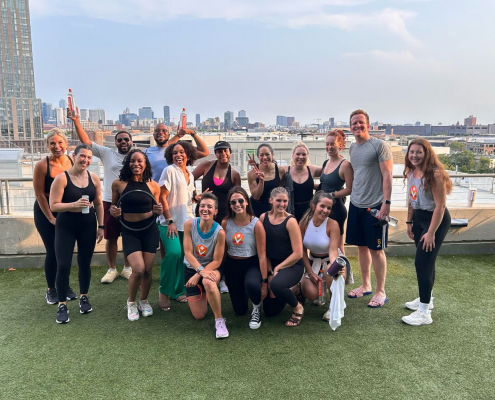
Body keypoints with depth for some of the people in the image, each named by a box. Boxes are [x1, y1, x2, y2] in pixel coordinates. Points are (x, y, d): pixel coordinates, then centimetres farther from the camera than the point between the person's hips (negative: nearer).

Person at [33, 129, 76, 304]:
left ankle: (65, 286, 25)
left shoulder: (73, 162, -8)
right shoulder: (42, 165, -16)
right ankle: (50, 290, 19)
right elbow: (39, 193, -11)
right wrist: (51, 218, -9)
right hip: (45, 212, -3)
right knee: (53, 251, 1)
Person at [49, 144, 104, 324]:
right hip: (65, 226, -3)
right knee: (63, 265, -5)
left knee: (85, 263, 12)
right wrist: (74, 204, -28)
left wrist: (101, 226, 4)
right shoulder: (62, 178, -11)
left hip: (88, 226, 3)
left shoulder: (94, 178, 1)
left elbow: (99, 204, 8)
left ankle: (84, 297, 30)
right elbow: (53, 205, -14)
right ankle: (62, 305, 10)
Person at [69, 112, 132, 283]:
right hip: (110, 202, 0)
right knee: (111, 237, 8)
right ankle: (111, 269, 23)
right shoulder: (107, 153, 4)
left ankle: (127, 268, 25)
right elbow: (86, 141, -1)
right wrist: (76, 121, -9)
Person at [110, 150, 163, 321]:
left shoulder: (153, 185, 0)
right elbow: (113, 208, 7)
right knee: (138, 269, -14)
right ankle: (131, 302, 15)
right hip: (129, 231, -2)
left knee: (147, 270, 4)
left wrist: (158, 211, -11)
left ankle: (144, 301, 31)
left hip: (150, 230, 2)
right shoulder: (118, 184, -5)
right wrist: (113, 212, -15)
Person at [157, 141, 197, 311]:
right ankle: (164, 292, -2)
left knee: (184, 256, 4)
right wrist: (169, 221, -15)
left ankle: (178, 291, 20)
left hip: (187, 221, 6)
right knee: (173, 253, -20)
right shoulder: (169, 171, -6)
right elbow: (162, 197, -10)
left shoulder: (190, 175, 13)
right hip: (170, 222, -6)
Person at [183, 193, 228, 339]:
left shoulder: (219, 232, -21)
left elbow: (217, 261, -15)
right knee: (199, 316, 1)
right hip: (192, 268, 2)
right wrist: (200, 270, -31)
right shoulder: (189, 224, -16)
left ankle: (219, 320, -20)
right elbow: (188, 253, -16)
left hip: (211, 268, -2)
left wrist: (198, 275, -25)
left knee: (208, 282, -42)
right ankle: (205, 295, 36)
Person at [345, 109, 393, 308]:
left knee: (376, 249, 0)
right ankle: (365, 286, 28)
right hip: (356, 204, 6)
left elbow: (387, 175, -12)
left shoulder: (379, 145, -9)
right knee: (361, 246, 14)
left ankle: (380, 292, 13)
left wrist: (386, 202, -18)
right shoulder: (352, 148, 11)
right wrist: (352, 195, 13)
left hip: (375, 206, -6)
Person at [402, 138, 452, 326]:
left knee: (423, 262, -9)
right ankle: (426, 299, 35)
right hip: (419, 217, 8)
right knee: (425, 260, 18)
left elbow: (440, 206, -22)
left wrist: (431, 233, -21)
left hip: (436, 219, -8)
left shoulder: (434, 174, -22)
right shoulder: (411, 172, 2)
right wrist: (409, 222, 14)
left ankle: (424, 313, 0)